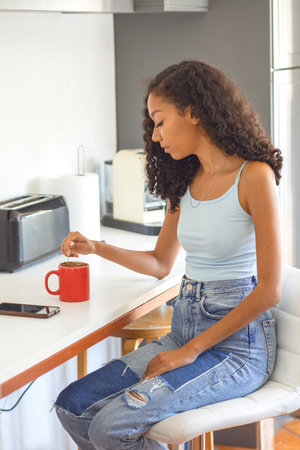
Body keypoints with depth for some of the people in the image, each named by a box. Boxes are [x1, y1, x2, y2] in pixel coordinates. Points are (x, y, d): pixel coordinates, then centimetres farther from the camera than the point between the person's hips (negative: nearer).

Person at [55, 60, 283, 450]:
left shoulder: (254, 176, -13)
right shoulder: (185, 180, 11)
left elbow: (269, 289, -16)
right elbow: (161, 264, 24)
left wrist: (192, 350, -14)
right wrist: (96, 249, 11)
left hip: (238, 343, -7)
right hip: (185, 327, 7)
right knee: (73, 406, -9)